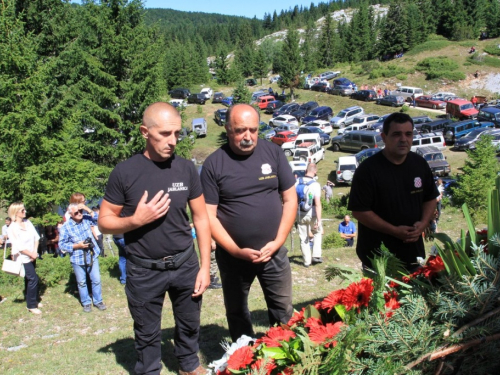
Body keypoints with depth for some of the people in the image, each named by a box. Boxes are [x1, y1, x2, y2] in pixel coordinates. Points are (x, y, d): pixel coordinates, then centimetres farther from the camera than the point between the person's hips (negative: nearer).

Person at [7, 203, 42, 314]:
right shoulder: (12, 228, -17)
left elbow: (36, 237, 4)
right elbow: (19, 246, -18)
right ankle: (31, 305, 5)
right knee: (33, 279, -7)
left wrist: (35, 252, -7)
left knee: (29, 279, 16)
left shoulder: (28, 222, 2)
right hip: (23, 258, -6)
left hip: (32, 256, 6)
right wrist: (31, 254, -11)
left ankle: (33, 301, 28)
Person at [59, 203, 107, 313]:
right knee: (82, 282, 11)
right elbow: (62, 244, -9)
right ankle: (86, 303, 27)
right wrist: (77, 245, -20)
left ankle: (98, 301, 23)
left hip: (92, 256, 2)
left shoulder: (86, 219, -3)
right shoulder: (66, 227, -12)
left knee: (96, 280, 7)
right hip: (78, 259, -2)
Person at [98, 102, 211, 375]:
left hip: (185, 264, 3)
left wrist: (205, 266, -1)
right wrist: (136, 220, -23)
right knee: (147, 333, 15)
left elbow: (201, 218, 1)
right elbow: (104, 222, -5)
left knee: (189, 324, 20)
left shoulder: (186, 168, -5)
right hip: (143, 270, -2)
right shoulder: (125, 172, -11)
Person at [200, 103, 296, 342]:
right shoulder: (213, 164, -7)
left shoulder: (273, 153, -2)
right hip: (233, 255, 0)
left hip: (273, 252, 1)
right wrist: (236, 251, -14)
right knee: (236, 313, 16)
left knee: (283, 312, 9)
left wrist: (278, 242, -7)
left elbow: (290, 198, 1)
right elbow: (209, 215, -8)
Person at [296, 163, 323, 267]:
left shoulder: (297, 182, -5)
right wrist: (319, 220, -22)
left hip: (300, 214, 2)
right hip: (312, 215, -2)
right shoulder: (315, 185, -16)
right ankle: (316, 255, 15)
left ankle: (307, 261, 17)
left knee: (303, 238, 12)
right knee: (318, 232, 24)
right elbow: (318, 204, -22)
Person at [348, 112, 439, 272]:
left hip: (413, 249, 5)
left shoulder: (420, 164, 1)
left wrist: (424, 222, -8)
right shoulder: (368, 169, -17)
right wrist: (394, 231, -20)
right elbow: (359, 211, -17)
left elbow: (430, 198, 12)